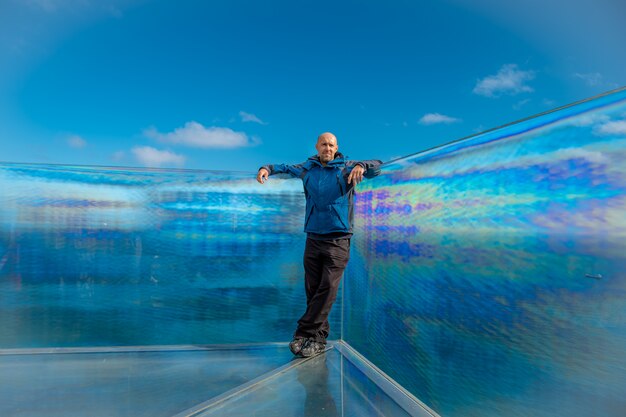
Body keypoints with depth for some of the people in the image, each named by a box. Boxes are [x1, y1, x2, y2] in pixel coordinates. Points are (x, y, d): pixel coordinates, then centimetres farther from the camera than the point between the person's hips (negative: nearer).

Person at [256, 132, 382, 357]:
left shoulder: (346, 167, 3)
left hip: (338, 240, -3)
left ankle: (304, 333, 1)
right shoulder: (308, 168, 13)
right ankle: (318, 338, 15)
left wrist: (361, 166, -28)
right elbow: (284, 167, 24)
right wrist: (267, 168, 3)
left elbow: (378, 166, -5)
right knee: (312, 289, 4)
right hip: (313, 239, 3)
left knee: (327, 288, -9)